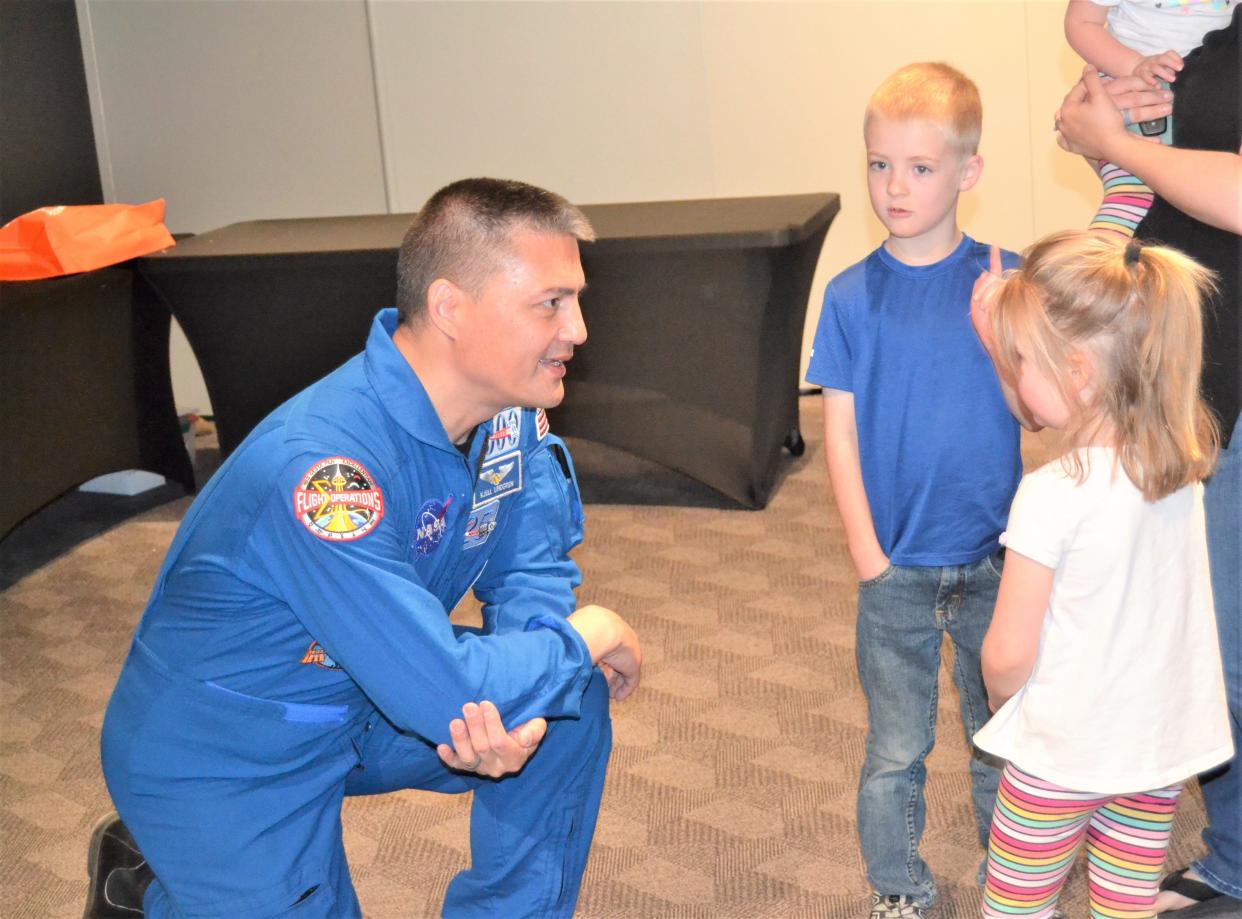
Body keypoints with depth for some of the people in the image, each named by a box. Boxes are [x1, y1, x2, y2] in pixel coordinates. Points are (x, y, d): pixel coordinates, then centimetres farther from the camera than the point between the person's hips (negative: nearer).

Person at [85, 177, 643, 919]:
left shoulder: (508, 404, -11)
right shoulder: (322, 465, -36)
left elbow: (532, 572, -4)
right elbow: (447, 697, -37)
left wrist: (519, 707, -25)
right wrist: (588, 637, -20)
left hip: (362, 706, 7)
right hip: (223, 764, -7)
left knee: (570, 702, -8)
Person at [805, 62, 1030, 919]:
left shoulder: (1004, 280, -4)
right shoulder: (852, 295, -4)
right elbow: (840, 433, -3)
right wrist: (870, 557, -8)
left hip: (995, 564, 1)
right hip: (897, 571, 0)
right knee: (896, 751, 11)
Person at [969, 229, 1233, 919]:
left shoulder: (1051, 497, -27)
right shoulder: (1182, 459, -8)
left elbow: (1007, 655, -18)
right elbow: (1043, 403, 11)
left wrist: (999, 695, 2)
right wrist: (1006, 337, 5)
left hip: (1064, 753, -5)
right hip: (1166, 742, 6)